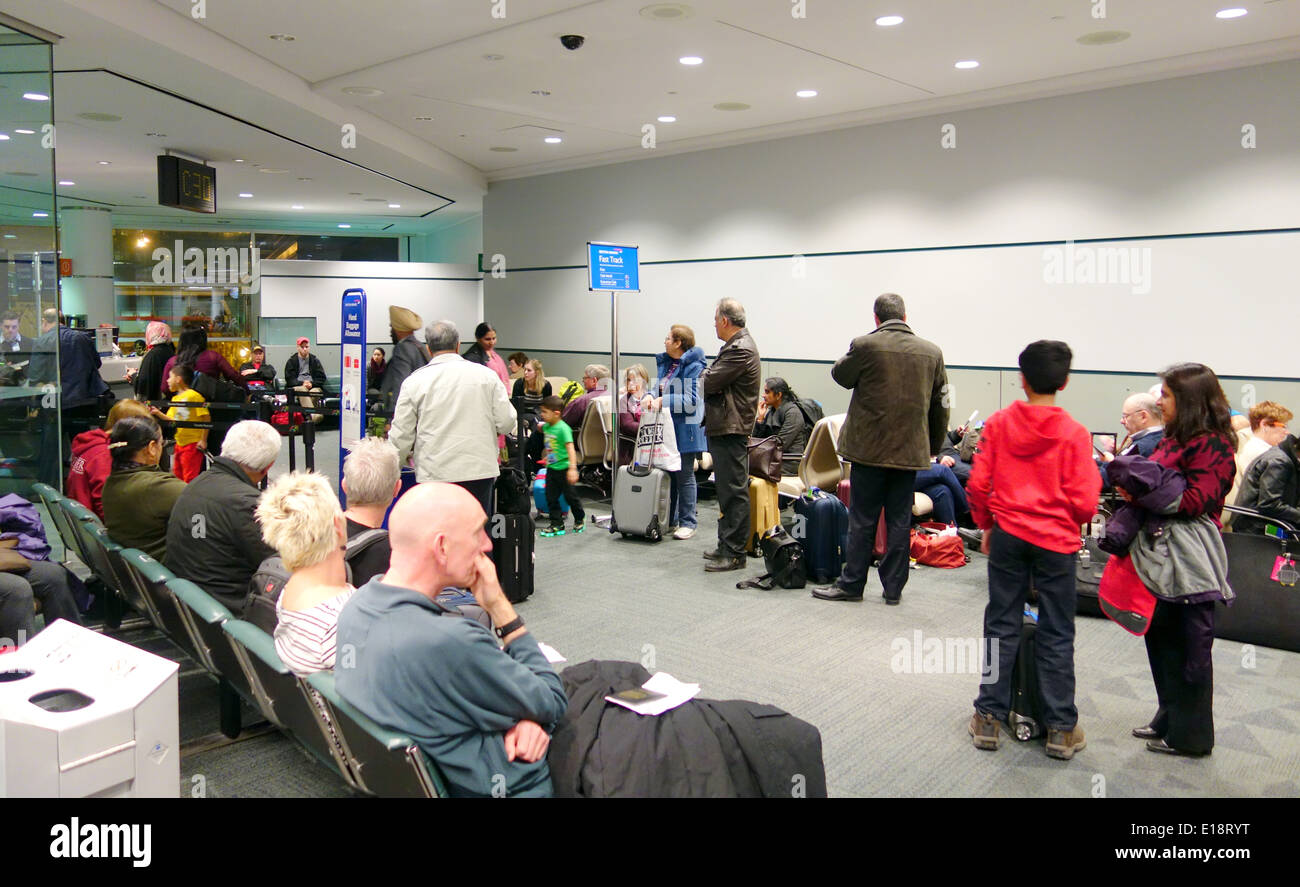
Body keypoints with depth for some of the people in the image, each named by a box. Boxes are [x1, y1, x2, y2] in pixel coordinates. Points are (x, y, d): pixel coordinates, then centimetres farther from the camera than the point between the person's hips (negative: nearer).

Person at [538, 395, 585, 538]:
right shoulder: (547, 427, 4)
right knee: (551, 498, 5)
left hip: (564, 468, -7)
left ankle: (579, 520, 27)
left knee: (570, 496, 5)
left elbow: (570, 448, -24)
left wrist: (572, 468, -30)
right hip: (551, 468, 7)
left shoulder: (563, 428, -19)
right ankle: (557, 525, 11)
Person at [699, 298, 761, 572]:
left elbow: (709, 383, -19)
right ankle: (726, 546, 26)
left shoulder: (741, 350, -17)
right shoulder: (737, 345, 18)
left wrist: (704, 376, 1)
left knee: (734, 492, -6)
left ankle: (735, 554, -2)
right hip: (723, 428, 11)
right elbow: (712, 385, 21)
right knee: (727, 490, 17)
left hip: (731, 430, -11)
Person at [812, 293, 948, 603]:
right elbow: (940, 406, 11)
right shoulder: (931, 352, 4)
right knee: (899, 520, 10)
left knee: (862, 519, 5)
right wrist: (933, 446, 21)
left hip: (870, 447, -3)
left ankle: (852, 583, 13)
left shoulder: (865, 345, -11)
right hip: (910, 449, 4)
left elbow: (841, 375, 7)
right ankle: (893, 587, 16)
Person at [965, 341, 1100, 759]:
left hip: (1008, 535, 2)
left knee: (1002, 626, 11)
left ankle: (988, 718, 16)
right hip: (1056, 540, -1)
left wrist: (987, 525, 12)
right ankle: (1061, 729, 17)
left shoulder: (998, 423, -4)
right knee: (1057, 634, 9)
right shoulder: (1075, 433, -9)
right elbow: (1084, 503, -11)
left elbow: (978, 485, -3)